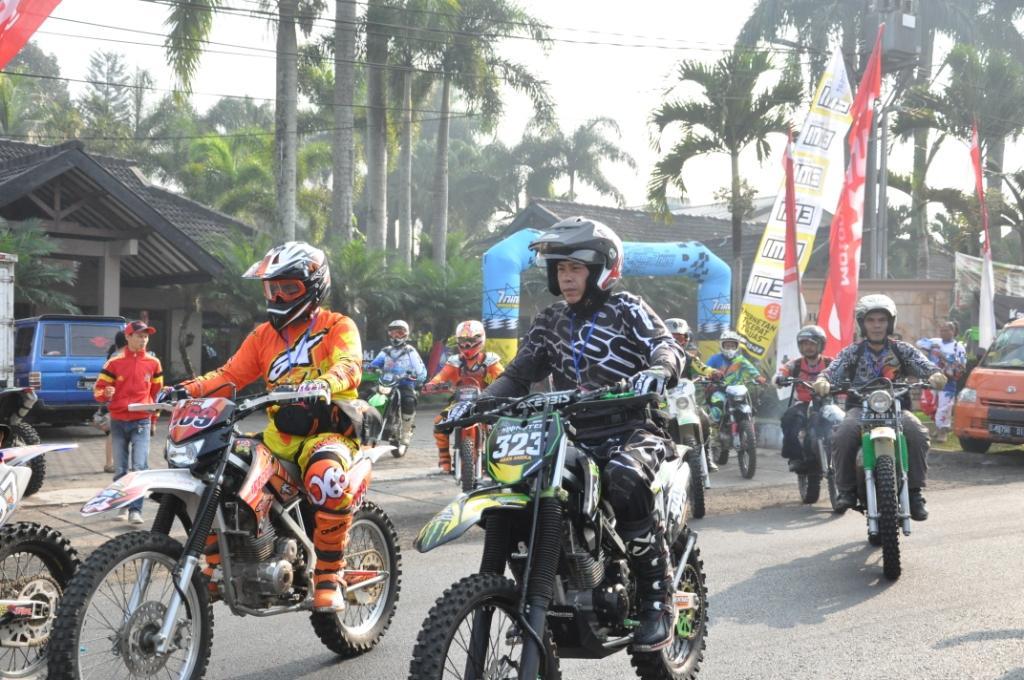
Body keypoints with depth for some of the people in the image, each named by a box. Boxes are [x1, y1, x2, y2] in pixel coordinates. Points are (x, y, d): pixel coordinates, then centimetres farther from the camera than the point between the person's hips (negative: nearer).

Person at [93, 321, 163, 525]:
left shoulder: (153, 363, 3)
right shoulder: (114, 362, -3)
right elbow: (98, 389, -1)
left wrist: (154, 419, 18)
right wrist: (106, 394, -24)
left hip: (142, 422, 0)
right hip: (118, 422, 0)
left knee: (140, 467, -13)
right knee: (120, 470, 7)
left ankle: (136, 509, -12)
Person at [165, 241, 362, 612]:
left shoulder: (338, 327, 0)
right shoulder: (264, 335, 18)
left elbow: (348, 366, -19)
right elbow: (231, 374, 13)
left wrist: (324, 382, -42)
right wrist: (189, 389, -6)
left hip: (328, 434, -6)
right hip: (278, 437, 6)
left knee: (327, 475, -39)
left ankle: (328, 576, -26)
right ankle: (215, 568, 2)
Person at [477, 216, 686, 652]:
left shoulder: (626, 310, 2)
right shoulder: (551, 321, 17)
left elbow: (667, 347, -13)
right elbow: (520, 372, 12)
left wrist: (658, 370, -37)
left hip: (632, 431, -5)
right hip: (575, 436, 5)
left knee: (624, 482, -37)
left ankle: (657, 600, -26)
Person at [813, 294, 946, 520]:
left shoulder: (902, 350, 12)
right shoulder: (852, 352, 12)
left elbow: (924, 365, -2)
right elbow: (833, 370, -2)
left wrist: (935, 375, -27)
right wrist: (822, 380, -27)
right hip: (860, 407, 0)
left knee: (917, 434, -31)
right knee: (843, 436, -33)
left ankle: (915, 492, -18)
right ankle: (847, 490, -16)